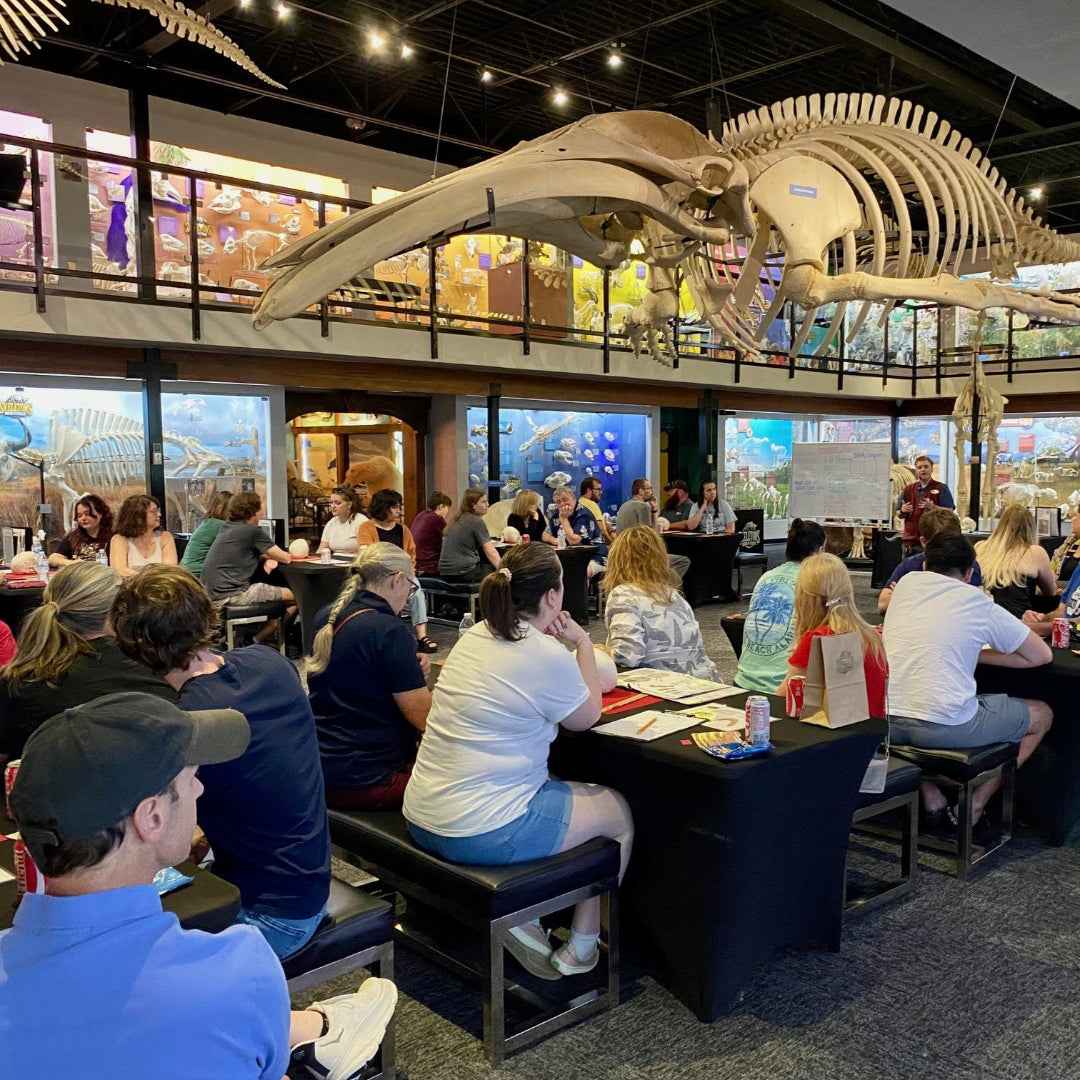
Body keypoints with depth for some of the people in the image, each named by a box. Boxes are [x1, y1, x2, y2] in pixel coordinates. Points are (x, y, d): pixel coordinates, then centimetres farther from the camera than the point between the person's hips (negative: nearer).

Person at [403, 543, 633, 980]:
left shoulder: (473, 637, 6)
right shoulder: (547, 656, -17)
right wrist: (582, 642, 8)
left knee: (557, 787, 32)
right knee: (619, 811, 15)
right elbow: (588, 716, 2)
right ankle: (580, 948, 23)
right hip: (483, 835, -8)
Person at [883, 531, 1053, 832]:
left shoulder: (908, 582, 11)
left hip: (886, 722, 4)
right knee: (1042, 715, 20)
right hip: (945, 727, -4)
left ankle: (932, 802, 30)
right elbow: (1042, 655, 13)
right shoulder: (981, 605, 3)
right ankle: (971, 809, 19)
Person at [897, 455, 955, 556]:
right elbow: (899, 514, 15)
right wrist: (903, 511, -9)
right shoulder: (908, 490, 13)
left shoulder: (941, 488, 2)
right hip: (910, 539, 4)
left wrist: (932, 507, -21)